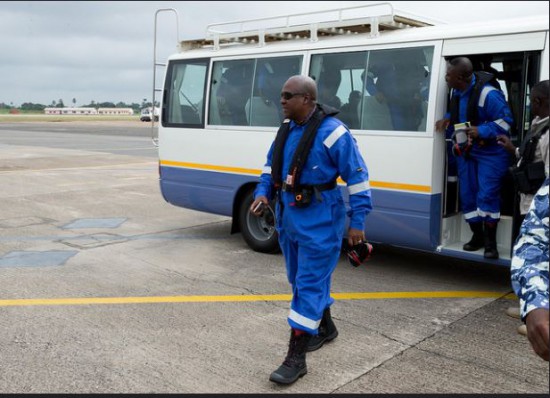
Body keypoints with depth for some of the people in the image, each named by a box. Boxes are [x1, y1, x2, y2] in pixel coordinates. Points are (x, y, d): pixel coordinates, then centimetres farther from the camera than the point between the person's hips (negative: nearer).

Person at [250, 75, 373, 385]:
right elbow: (272, 164, 18)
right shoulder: (287, 127, 6)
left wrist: (358, 221, -16)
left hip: (319, 220, -8)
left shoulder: (332, 132, -18)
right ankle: (325, 328, 42)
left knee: (309, 285, -5)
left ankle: (296, 358, 1)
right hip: (288, 215, 9)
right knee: (301, 279, 20)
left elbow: (357, 176, -15)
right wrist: (263, 193, 1)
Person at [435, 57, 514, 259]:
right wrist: (447, 119, -2)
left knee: (487, 195, -12)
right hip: (466, 151, 8)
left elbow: (506, 120, -21)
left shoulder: (488, 94, -24)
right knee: (467, 195, 9)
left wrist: (481, 131, -32)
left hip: (490, 152, -8)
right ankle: (477, 236, 24)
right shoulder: (457, 92, 0)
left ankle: (490, 242, 0)